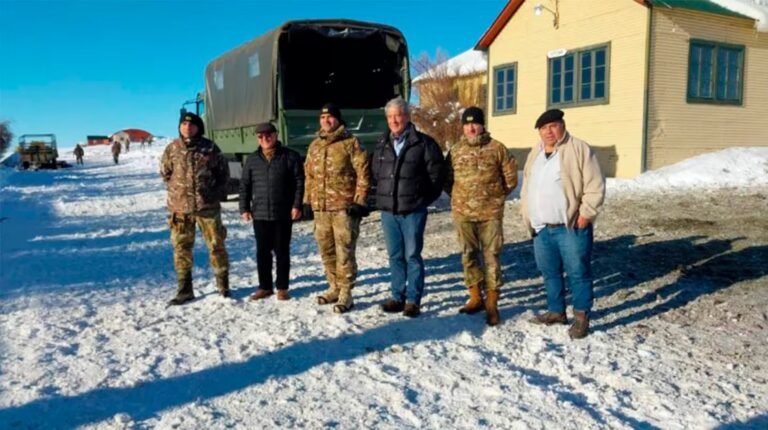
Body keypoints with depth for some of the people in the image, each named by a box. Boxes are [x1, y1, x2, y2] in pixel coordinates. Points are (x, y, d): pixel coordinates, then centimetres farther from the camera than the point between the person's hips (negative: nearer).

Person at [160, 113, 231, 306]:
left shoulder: (210, 148, -2)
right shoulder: (172, 149, 2)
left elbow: (223, 171, 9)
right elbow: (165, 172, 16)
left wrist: (217, 192, 3)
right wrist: (176, 190, 9)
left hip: (208, 205, -1)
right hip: (180, 207, 2)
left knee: (216, 245, 5)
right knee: (181, 248, 6)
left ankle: (223, 284, 21)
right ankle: (184, 290, 16)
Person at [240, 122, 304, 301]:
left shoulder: (290, 157, -2)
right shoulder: (253, 160, 10)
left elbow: (299, 183, -4)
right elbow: (244, 185, 12)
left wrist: (296, 205, -11)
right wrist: (244, 208, 4)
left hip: (283, 214, -3)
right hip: (260, 214, 3)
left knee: (282, 251, 5)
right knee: (262, 252, 9)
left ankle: (282, 287, 15)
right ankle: (264, 287, 19)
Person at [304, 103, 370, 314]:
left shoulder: (350, 142, -4)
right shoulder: (314, 145, 15)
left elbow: (363, 173, -8)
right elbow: (309, 174, 21)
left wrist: (359, 201, -12)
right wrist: (308, 201, 17)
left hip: (344, 207, -6)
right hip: (321, 208, 7)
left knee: (344, 251, -5)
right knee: (327, 251, 13)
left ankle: (345, 293, 2)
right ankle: (334, 287, 27)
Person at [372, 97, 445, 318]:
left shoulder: (423, 143, -5)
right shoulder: (382, 145, 11)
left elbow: (436, 172, -3)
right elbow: (375, 173, 21)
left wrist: (424, 198, -1)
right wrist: (383, 196, 13)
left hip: (413, 210, -5)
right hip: (388, 210, 5)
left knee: (412, 255, 0)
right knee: (395, 256, 12)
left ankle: (413, 300, 9)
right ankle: (397, 297, 21)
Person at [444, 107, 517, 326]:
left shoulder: (497, 148, -2)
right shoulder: (455, 151, 6)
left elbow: (511, 176, 4)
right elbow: (447, 179, 15)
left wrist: (496, 195, 7)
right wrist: (459, 198, 11)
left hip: (491, 213, -3)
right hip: (463, 213, 3)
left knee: (491, 256, 0)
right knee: (469, 255, 9)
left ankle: (492, 304, 7)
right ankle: (475, 298, 23)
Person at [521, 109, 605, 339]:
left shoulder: (579, 149, -7)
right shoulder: (535, 153, 14)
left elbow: (595, 185, -11)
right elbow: (527, 186, 22)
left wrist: (586, 214, -16)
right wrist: (526, 213, 14)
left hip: (570, 227, -7)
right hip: (542, 228, 7)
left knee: (578, 273, 0)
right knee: (550, 272, 16)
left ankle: (581, 317, 11)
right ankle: (556, 311, 30)